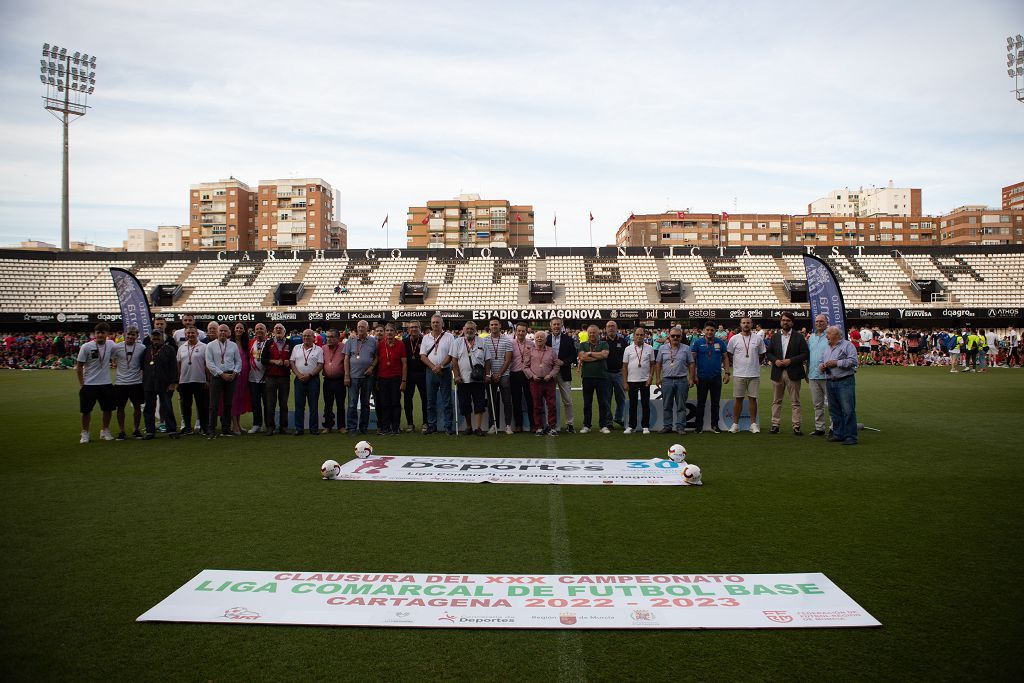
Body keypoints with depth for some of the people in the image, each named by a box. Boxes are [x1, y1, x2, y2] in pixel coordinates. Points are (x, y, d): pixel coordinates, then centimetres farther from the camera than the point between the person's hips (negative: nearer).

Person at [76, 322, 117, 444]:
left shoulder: (111, 344, -2)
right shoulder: (86, 347, -11)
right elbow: (79, 366, -5)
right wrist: (81, 384, -6)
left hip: (106, 384, 3)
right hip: (89, 384, -3)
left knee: (108, 409, 9)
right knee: (86, 410, 5)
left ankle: (105, 431, 25)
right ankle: (85, 434, 18)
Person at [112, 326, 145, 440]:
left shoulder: (142, 348, -1)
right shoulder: (117, 347, -3)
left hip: (136, 382, 0)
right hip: (120, 382, 0)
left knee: (137, 406, 7)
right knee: (120, 407, 6)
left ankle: (136, 430, 20)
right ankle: (121, 431, 16)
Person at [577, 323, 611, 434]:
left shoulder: (604, 344, 8)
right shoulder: (583, 345, 10)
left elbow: (604, 354, -11)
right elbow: (582, 357, -8)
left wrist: (590, 353, -5)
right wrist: (598, 357, -8)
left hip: (601, 376, -1)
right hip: (587, 377, 1)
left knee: (603, 402, 3)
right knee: (587, 403, 7)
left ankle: (604, 425, 11)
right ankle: (586, 425, 16)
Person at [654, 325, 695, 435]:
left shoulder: (686, 348, 4)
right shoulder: (662, 348, 7)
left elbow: (691, 364, 5)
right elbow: (658, 364, 10)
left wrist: (691, 379, -1)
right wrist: (658, 378, 5)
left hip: (682, 380, -1)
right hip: (667, 380, 1)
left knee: (681, 406, 2)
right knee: (666, 405, 6)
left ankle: (680, 427, 7)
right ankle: (667, 426, 14)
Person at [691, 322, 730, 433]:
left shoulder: (720, 342, 4)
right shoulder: (698, 342, -3)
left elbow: (725, 358, 7)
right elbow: (692, 359, -3)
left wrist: (727, 373, 0)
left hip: (716, 377, 2)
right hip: (702, 378, -2)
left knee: (715, 402, 9)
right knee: (701, 403, 6)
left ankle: (715, 425, 19)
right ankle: (699, 425, 14)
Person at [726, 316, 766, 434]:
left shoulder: (758, 339, 4)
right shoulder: (734, 339, 0)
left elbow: (762, 354, 15)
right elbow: (729, 354, 9)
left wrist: (755, 363, 8)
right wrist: (736, 363, 4)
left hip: (754, 374, 1)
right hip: (739, 374, -1)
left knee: (753, 398, 5)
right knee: (738, 399, 3)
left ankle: (753, 424, 12)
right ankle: (735, 424, 9)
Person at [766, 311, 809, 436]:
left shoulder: (799, 337, 1)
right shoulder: (774, 337, 11)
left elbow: (805, 354, -3)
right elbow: (768, 353, 12)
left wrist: (791, 360, -14)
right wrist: (775, 360, -7)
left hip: (793, 373, -3)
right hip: (777, 373, 3)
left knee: (795, 402, 1)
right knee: (776, 401, 7)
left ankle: (796, 427, 4)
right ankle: (775, 425, 12)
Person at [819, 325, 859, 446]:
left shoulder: (847, 345, -2)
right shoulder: (827, 349, 21)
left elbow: (853, 361, -13)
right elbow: (821, 361, 27)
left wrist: (836, 363, -13)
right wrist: (821, 366, 4)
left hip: (845, 381, -7)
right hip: (830, 382, 7)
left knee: (848, 410, -9)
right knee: (834, 410, 10)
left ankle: (850, 436, -7)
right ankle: (838, 434, 19)